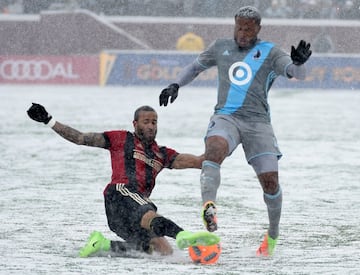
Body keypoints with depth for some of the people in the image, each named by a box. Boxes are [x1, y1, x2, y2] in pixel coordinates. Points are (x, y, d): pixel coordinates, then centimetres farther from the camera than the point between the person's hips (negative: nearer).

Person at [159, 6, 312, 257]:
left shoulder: (270, 53, 6)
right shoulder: (221, 48, 15)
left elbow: (299, 75, -7)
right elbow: (196, 66, 30)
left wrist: (299, 62, -29)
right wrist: (176, 85, 15)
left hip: (258, 122, -1)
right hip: (226, 117, 1)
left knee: (270, 179, -8)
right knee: (214, 149, -34)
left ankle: (273, 234, 15)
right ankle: (209, 206, -51)